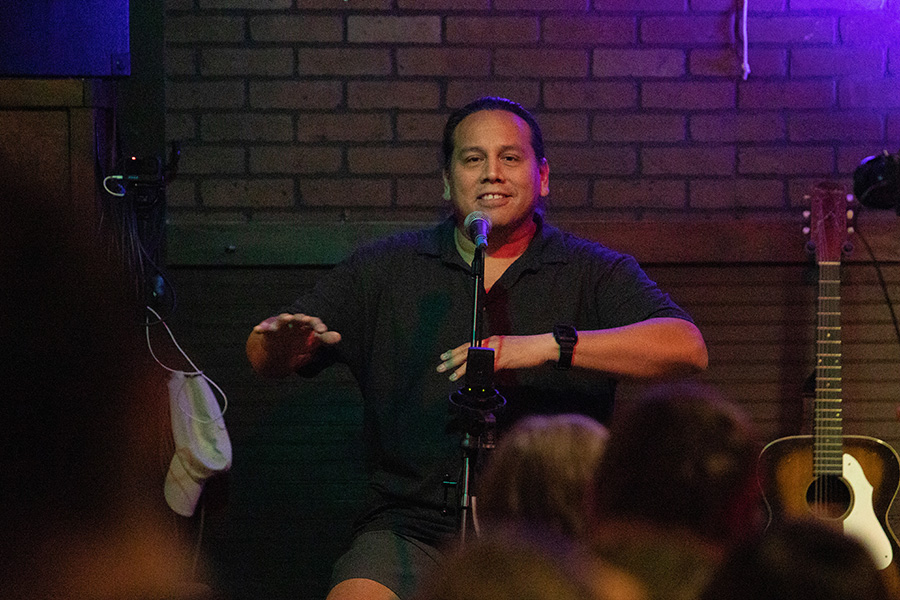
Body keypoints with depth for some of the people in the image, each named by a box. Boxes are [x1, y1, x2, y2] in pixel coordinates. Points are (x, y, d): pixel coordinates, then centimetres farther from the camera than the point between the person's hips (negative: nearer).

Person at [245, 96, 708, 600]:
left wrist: (551, 345, -23)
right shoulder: (388, 268, 12)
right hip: (414, 527, 1)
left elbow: (687, 348, -11)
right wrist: (284, 342, -18)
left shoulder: (593, 271, 6)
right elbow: (266, 359, 10)